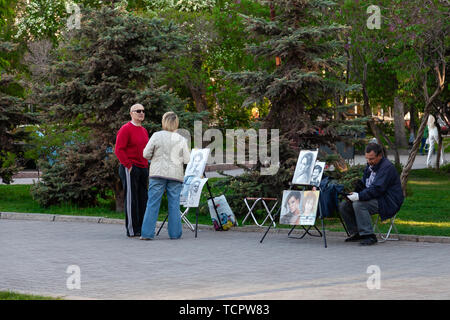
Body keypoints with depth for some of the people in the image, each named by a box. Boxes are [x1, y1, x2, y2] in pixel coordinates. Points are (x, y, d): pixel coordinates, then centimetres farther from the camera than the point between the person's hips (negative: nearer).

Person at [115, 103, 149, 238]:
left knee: (142, 199, 8)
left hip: (143, 169, 8)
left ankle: (141, 228, 15)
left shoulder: (144, 131, 17)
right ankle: (131, 230, -3)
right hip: (130, 169, -8)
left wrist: (146, 166, 17)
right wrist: (128, 166, -16)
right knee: (131, 199, -5)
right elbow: (119, 150, -14)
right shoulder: (125, 129, -8)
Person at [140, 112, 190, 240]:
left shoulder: (157, 136, -3)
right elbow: (186, 159, 3)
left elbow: (146, 154, -2)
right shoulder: (181, 139, 3)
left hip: (158, 174, -1)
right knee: (174, 204, 6)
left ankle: (147, 233, -4)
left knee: (153, 203, -1)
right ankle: (175, 233, 6)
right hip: (175, 175, 1)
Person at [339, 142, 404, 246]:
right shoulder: (370, 166, 12)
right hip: (375, 198, 9)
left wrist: (359, 196, -29)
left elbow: (377, 189, -25)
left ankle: (369, 235, -24)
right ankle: (356, 233, 6)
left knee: (358, 205, -30)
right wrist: (354, 194, -4)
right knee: (343, 205, -1)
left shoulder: (387, 167, -17)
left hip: (388, 202, -9)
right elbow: (363, 184, 17)